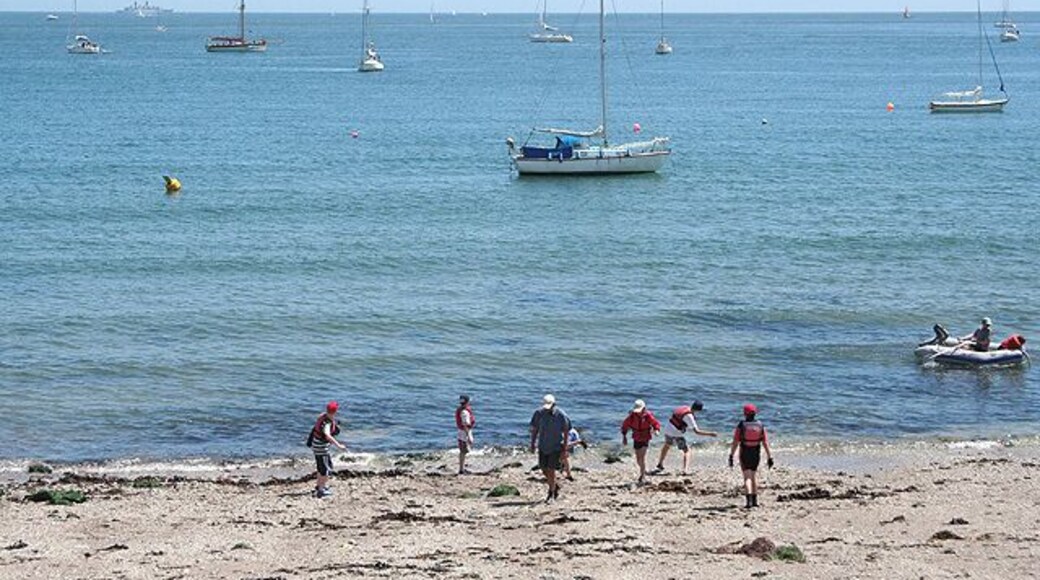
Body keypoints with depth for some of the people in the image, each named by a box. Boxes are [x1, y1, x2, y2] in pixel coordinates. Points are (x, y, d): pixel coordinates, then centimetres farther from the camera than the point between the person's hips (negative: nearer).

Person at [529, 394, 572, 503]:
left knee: (551, 470, -6)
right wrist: (532, 444, 4)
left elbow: (566, 432, -8)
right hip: (543, 446, 4)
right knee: (544, 470, 8)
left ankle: (551, 494, 5)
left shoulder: (561, 415, -16)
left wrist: (564, 449, -9)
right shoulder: (539, 413, -8)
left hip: (556, 447, -4)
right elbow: (534, 429, 5)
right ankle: (556, 486, 33)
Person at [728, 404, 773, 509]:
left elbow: (735, 442, -10)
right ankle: (754, 500, 23)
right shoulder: (760, 426, -1)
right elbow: (765, 442, -3)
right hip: (756, 454, 3)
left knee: (747, 477, -5)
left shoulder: (741, 426, -9)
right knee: (754, 475, 20)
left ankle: (749, 501, -21)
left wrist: (731, 456, -5)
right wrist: (769, 457, 1)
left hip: (744, 454, -3)